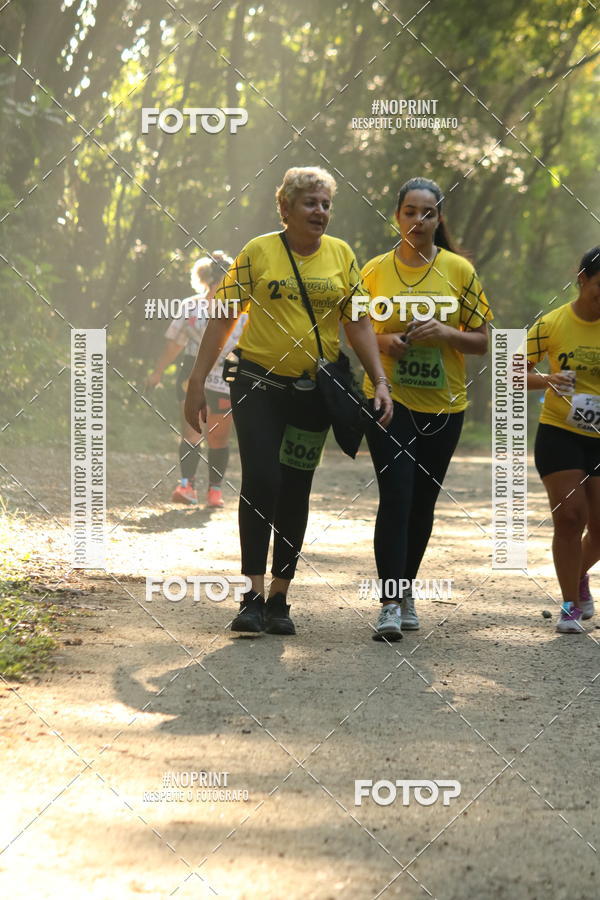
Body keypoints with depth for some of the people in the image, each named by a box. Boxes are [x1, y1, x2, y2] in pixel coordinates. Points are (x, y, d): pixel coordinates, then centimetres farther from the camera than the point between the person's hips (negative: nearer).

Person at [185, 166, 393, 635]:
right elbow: (223, 316, -2)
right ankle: (253, 596, -10)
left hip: (314, 389, 3)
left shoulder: (342, 256, 5)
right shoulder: (259, 252, -3)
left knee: (295, 490, 7)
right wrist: (198, 381, -6)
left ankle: (280, 598, 15)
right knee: (260, 481, -13)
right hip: (259, 384, -3)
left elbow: (359, 323, 6)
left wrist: (380, 380, -5)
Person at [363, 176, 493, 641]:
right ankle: (391, 603, -17)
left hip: (443, 406, 2)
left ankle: (406, 590, 26)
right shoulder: (375, 270, 1)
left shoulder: (459, 270, 0)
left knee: (423, 503, 10)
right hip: (389, 399, -1)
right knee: (395, 497, -14)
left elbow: (482, 341, 3)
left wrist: (446, 333, -16)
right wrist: (383, 341, -11)